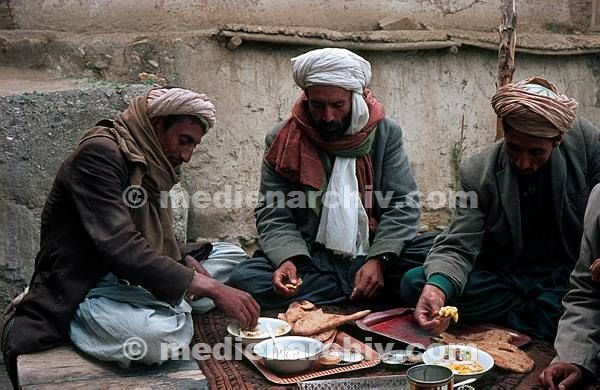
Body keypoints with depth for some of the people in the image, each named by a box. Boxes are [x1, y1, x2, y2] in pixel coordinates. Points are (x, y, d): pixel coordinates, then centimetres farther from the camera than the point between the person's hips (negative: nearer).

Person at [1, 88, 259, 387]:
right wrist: (210, 289, -31)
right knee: (163, 333, -36)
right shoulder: (100, 154, -19)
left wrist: (185, 262, -2)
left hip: (129, 280, 9)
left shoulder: (150, 163, 10)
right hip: (79, 292, -9)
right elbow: (120, 247, -30)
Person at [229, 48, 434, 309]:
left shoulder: (386, 133, 3)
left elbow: (402, 204, -3)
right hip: (311, 260, 1)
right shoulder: (282, 141, 2)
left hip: (374, 255, 0)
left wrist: (378, 260, -19)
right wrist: (288, 260, -22)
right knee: (243, 278, -28)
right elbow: (273, 216, -1)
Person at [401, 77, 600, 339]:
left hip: (571, 275, -1)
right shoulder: (478, 173, -12)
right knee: (415, 283, -22)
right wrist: (437, 288, -37)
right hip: (506, 279, 1)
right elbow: (458, 246, -15)